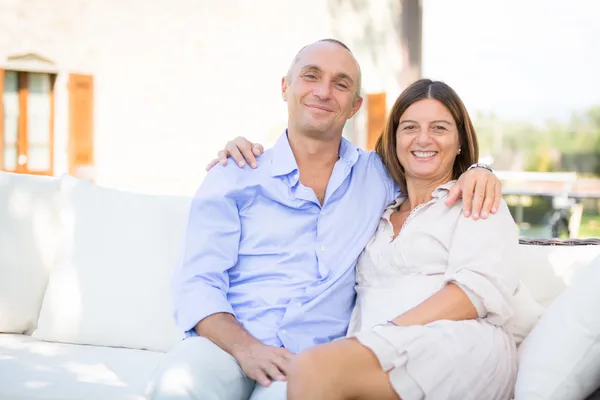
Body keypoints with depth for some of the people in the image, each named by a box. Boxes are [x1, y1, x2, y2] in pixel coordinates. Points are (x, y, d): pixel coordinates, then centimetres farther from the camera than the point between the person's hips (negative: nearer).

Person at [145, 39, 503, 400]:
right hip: (225, 346, 0)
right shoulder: (235, 178, 8)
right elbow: (197, 283, 1)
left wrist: (476, 172, 6)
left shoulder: (377, 176, 15)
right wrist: (245, 347, -18)